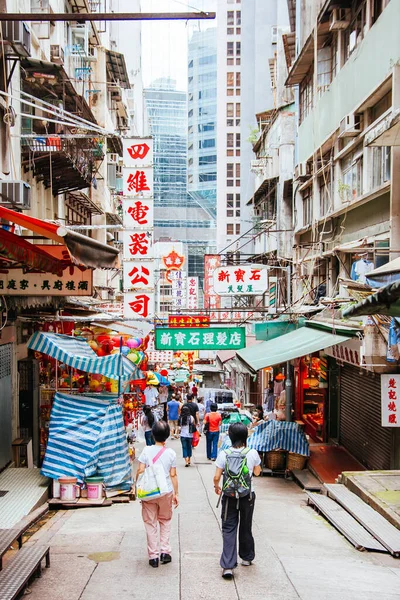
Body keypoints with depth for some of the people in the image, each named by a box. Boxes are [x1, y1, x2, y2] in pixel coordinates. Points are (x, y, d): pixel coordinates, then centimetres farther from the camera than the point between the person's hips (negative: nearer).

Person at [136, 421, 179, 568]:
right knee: (165, 521, 20)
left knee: (150, 523, 9)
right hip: (166, 491, 1)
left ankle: (153, 556, 11)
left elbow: (140, 471, -9)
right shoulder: (171, 453, -5)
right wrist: (176, 493, 6)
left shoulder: (146, 451, -8)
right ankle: (165, 551, 15)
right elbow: (173, 475, -2)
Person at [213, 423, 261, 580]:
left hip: (229, 497, -1)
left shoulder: (224, 454, -12)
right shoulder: (252, 453, -10)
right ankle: (247, 558, 35)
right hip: (247, 497, 1)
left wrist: (217, 487, 8)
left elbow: (217, 477, -11)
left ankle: (228, 566, -5)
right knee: (245, 528, 18)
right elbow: (257, 472, 6)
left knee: (229, 529, 3)